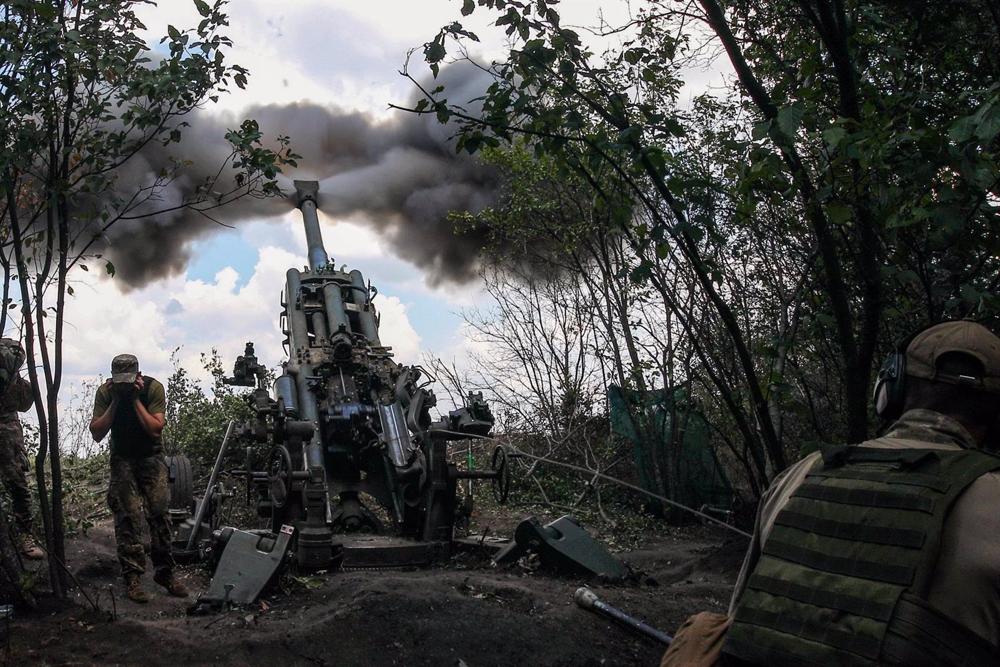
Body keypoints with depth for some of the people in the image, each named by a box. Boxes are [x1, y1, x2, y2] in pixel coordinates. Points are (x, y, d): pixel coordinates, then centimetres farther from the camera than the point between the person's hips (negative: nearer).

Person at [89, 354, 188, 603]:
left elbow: (156, 428, -20)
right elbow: (97, 434, -13)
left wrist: (135, 399, -24)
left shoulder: (153, 387, -15)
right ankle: (132, 577, -8)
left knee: (159, 512, -7)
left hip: (151, 456, 0)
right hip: (122, 458, 0)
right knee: (128, 516, -11)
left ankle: (164, 572, 2)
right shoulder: (105, 391, -10)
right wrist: (115, 402, -21)